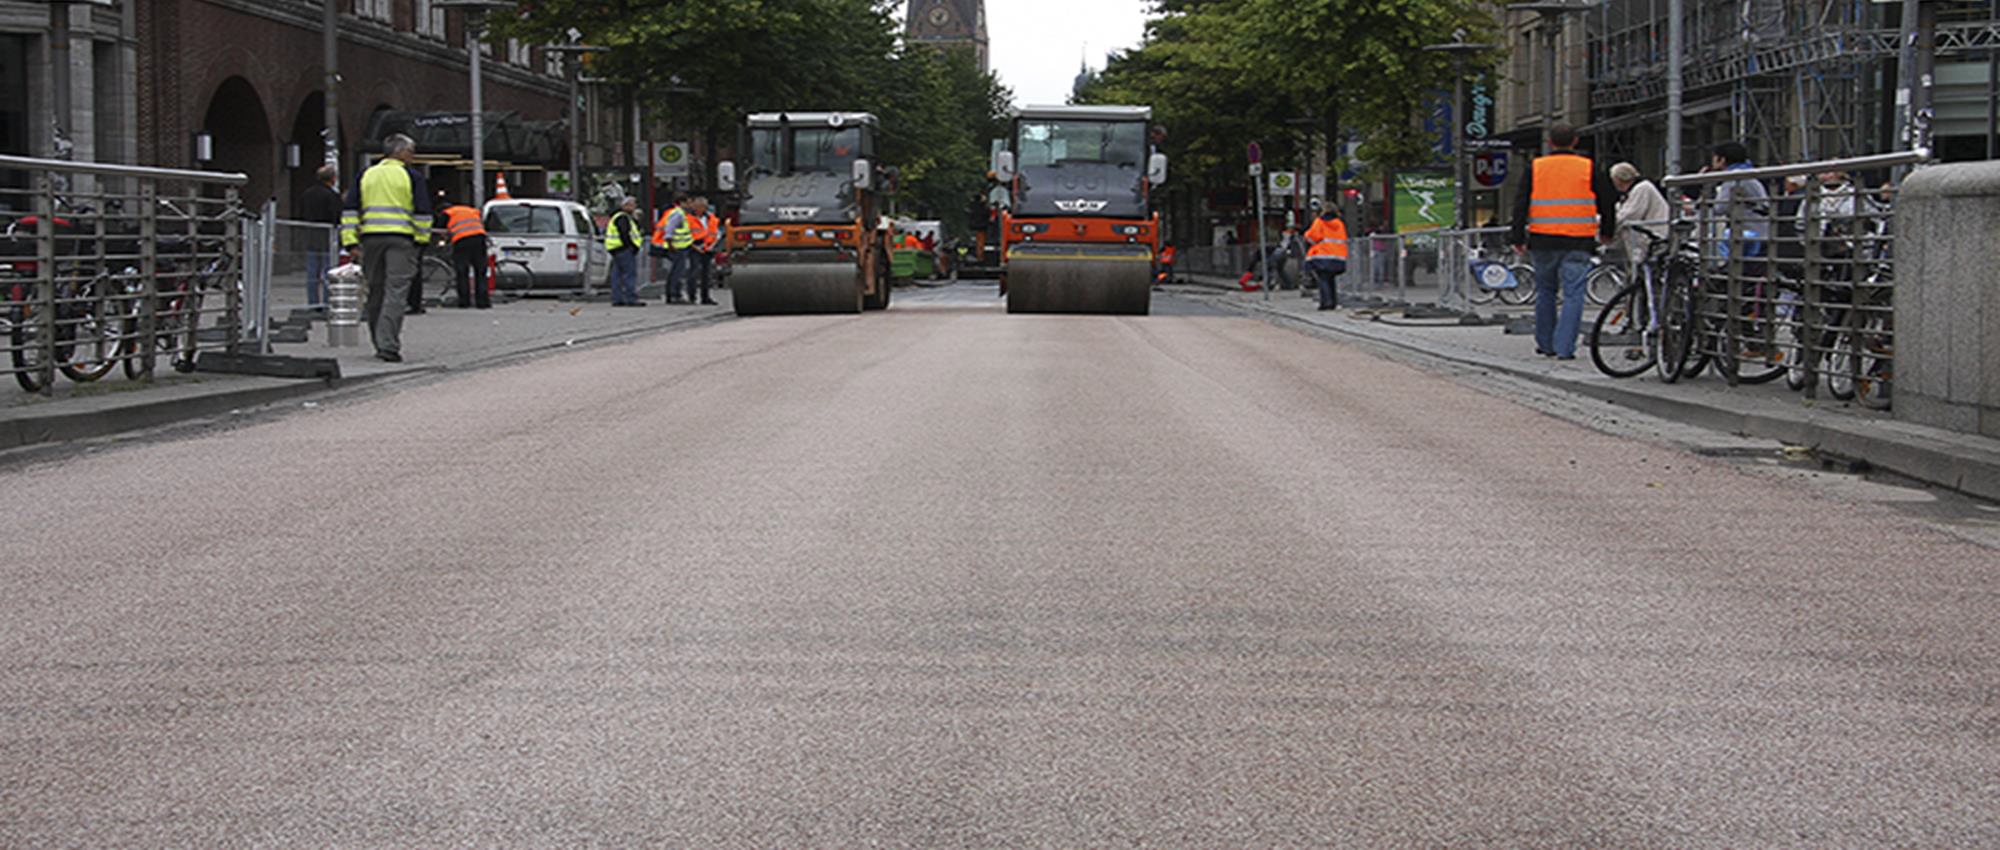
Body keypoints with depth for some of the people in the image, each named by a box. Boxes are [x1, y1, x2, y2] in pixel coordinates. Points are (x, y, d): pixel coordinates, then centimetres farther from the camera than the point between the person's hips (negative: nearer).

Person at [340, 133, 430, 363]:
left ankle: (381, 344, 20)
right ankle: (388, 346, -19)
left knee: (375, 292, 13)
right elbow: (422, 212, -2)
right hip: (401, 239, -4)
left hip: (371, 238, 4)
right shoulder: (412, 176, 3)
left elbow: (350, 210, 10)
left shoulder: (366, 176, 15)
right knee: (395, 292, -9)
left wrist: (351, 241, 8)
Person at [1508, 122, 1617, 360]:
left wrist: (1517, 238, 7)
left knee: (1545, 292, 16)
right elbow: (1608, 202, 9)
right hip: (1578, 242, -2)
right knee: (1573, 294, -2)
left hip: (1543, 241, 2)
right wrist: (1607, 232, 24)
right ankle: (1564, 348, -10)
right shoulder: (1589, 168, 2)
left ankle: (1545, 344, 22)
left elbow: (1521, 205, 2)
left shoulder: (1535, 167, 3)